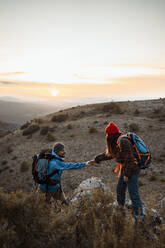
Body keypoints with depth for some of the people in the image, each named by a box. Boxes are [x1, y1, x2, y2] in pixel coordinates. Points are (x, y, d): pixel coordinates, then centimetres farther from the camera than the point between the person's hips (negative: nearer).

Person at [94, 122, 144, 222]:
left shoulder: (123, 141, -21)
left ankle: (139, 216, 5)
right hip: (124, 170, 10)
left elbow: (129, 159, -24)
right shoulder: (116, 143, 9)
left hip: (132, 170, -10)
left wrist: (127, 174, -20)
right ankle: (121, 210, 37)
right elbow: (108, 154, 22)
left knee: (134, 193, -5)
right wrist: (96, 159, 24)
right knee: (120, 190, 19)